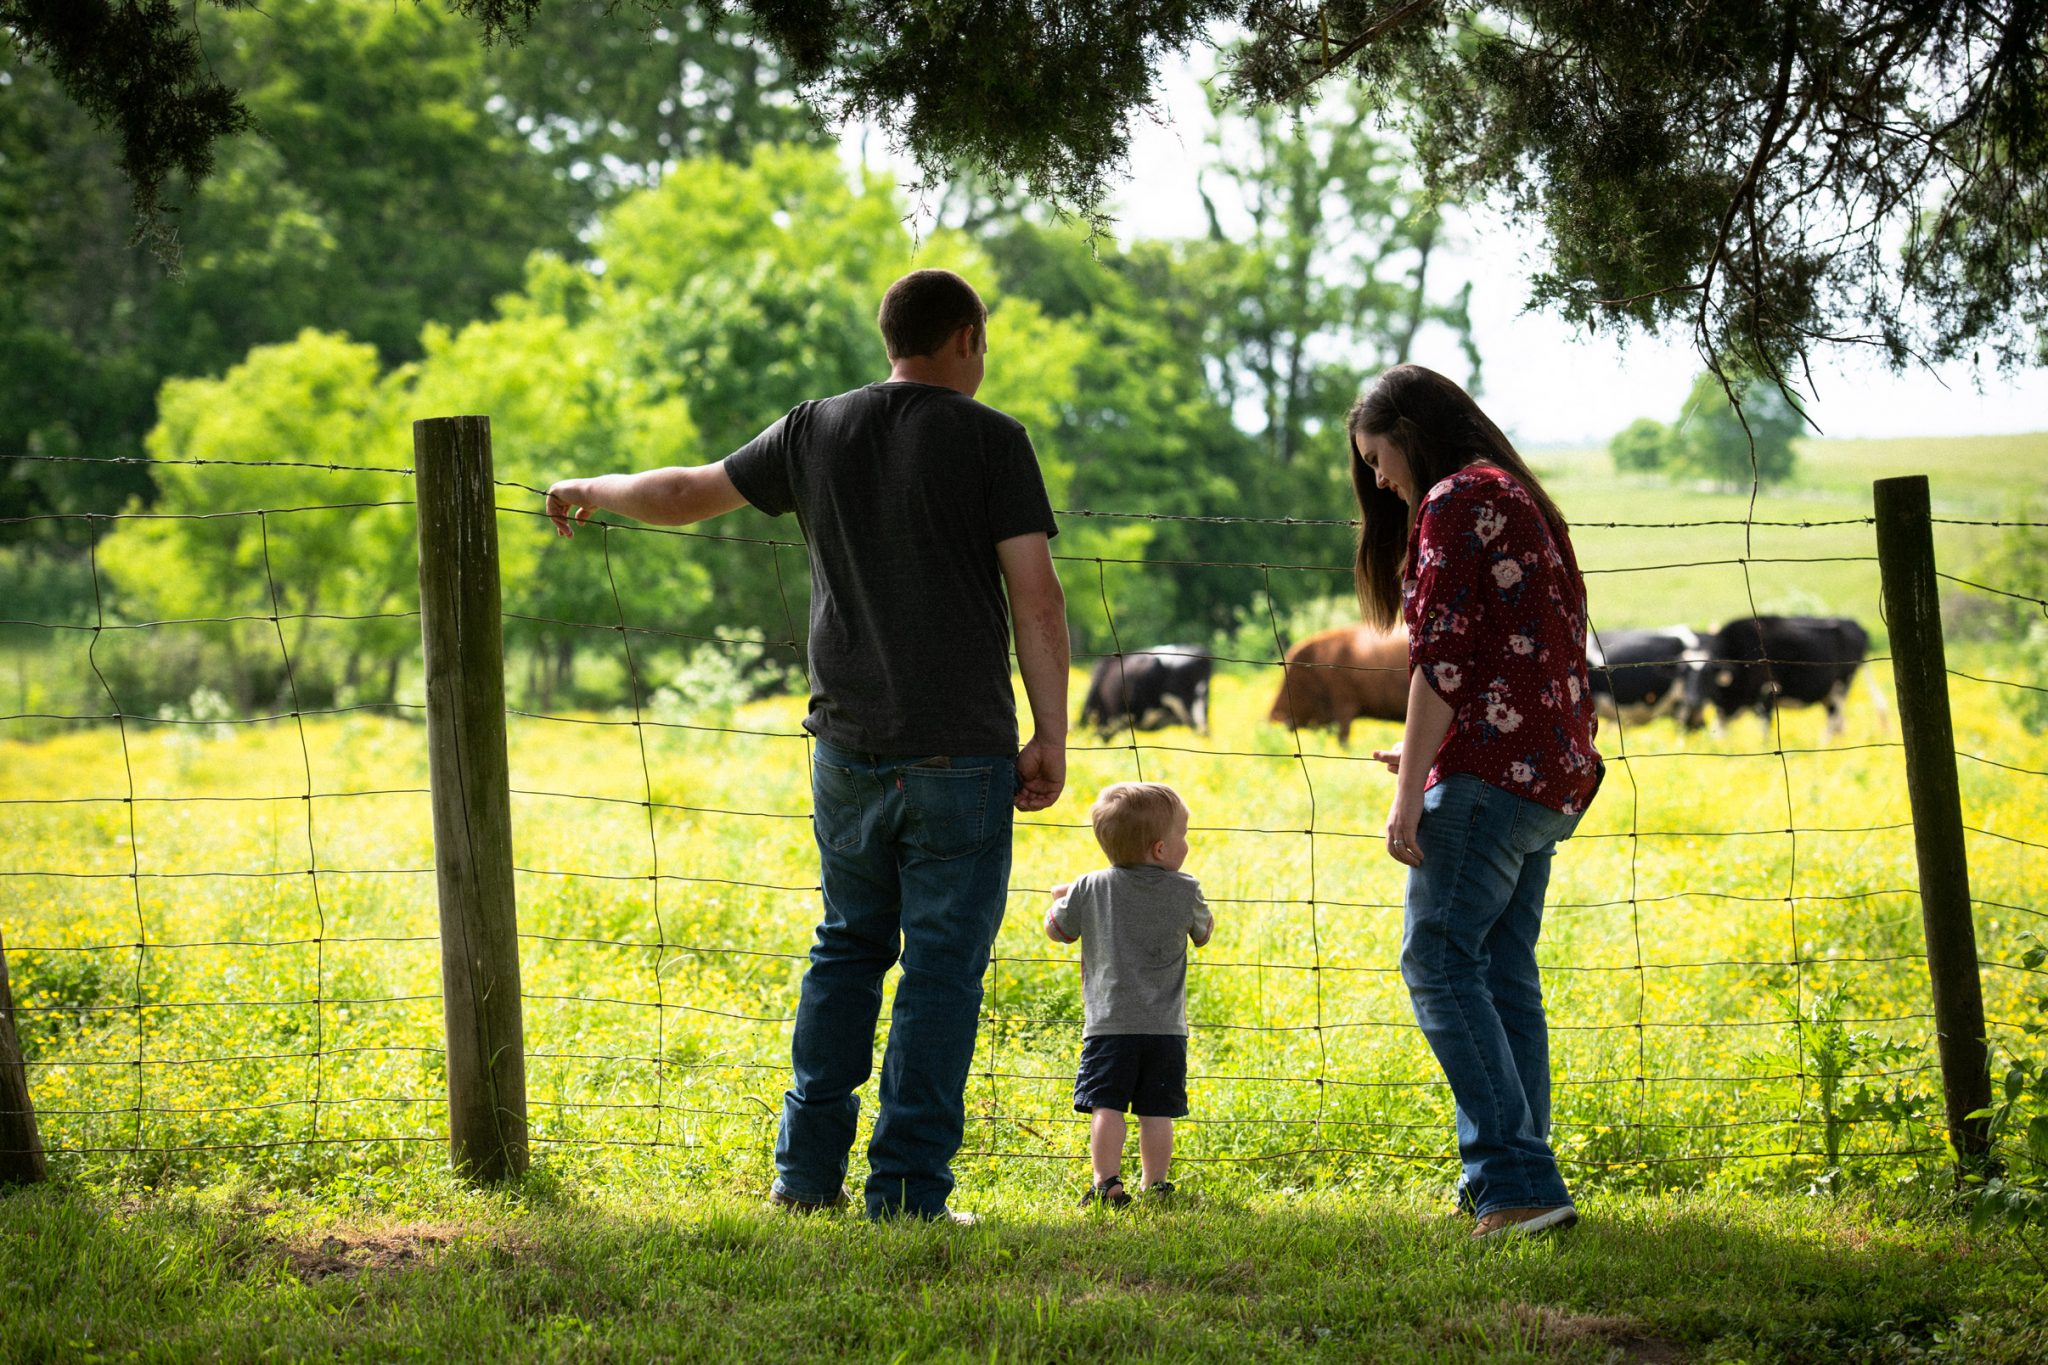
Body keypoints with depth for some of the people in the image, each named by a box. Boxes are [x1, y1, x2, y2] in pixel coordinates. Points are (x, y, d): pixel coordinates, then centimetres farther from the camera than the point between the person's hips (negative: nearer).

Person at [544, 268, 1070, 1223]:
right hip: (961, 752, -4)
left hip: (847, 749, 4)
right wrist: (1052, 737, -5)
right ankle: (907, 1192, 0)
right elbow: (1034, 596, -10)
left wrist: (592, 491, 35)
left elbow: (685, 496, 17)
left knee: (847, 950, 18)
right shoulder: (990, 441, -4)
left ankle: (808, 1171, 17)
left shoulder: (819, 431, 7)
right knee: (941, 969, 1)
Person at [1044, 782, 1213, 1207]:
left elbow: (1057, 930, 10)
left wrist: (1061, 899, 31)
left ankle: (1107, 1183, -8)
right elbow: (1203, 933, 16)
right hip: (1166, 1027, 1)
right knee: (1156, 1112, 6)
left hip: (1109, 1023, -1)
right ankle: (1154, 1184, 10)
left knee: (1106, 1107, -2)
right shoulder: (1185, 892, -2)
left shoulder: (1090, 890, -3)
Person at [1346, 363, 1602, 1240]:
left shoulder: (1457, 501, -7)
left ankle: (1515, 1178, -19)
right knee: (1504, 972, 9)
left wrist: (1410, 792, -15)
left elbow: (1443, 657, -14)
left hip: (1491, 773, -10)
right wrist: (1428, 757, 27)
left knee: (1439, 960, -12)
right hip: (1551, 774, 10)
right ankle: (1510, 1181, 7)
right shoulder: (1521, 501, 23)